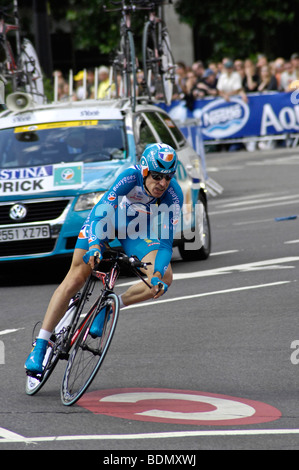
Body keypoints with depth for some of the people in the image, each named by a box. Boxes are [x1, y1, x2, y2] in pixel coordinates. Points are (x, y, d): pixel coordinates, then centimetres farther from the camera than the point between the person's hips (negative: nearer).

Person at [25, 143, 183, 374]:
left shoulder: (174, 196, -28)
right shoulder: (131, 177, -34)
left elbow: (166, 242, -26)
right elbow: (101, 210, -40)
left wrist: (158, 274, -42)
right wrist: (94, 245, -56)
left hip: (138, 228, 2)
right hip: (108, 215, -2)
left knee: (165, 279, -22)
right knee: (76, 278, -13)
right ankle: (40, 346, -9)